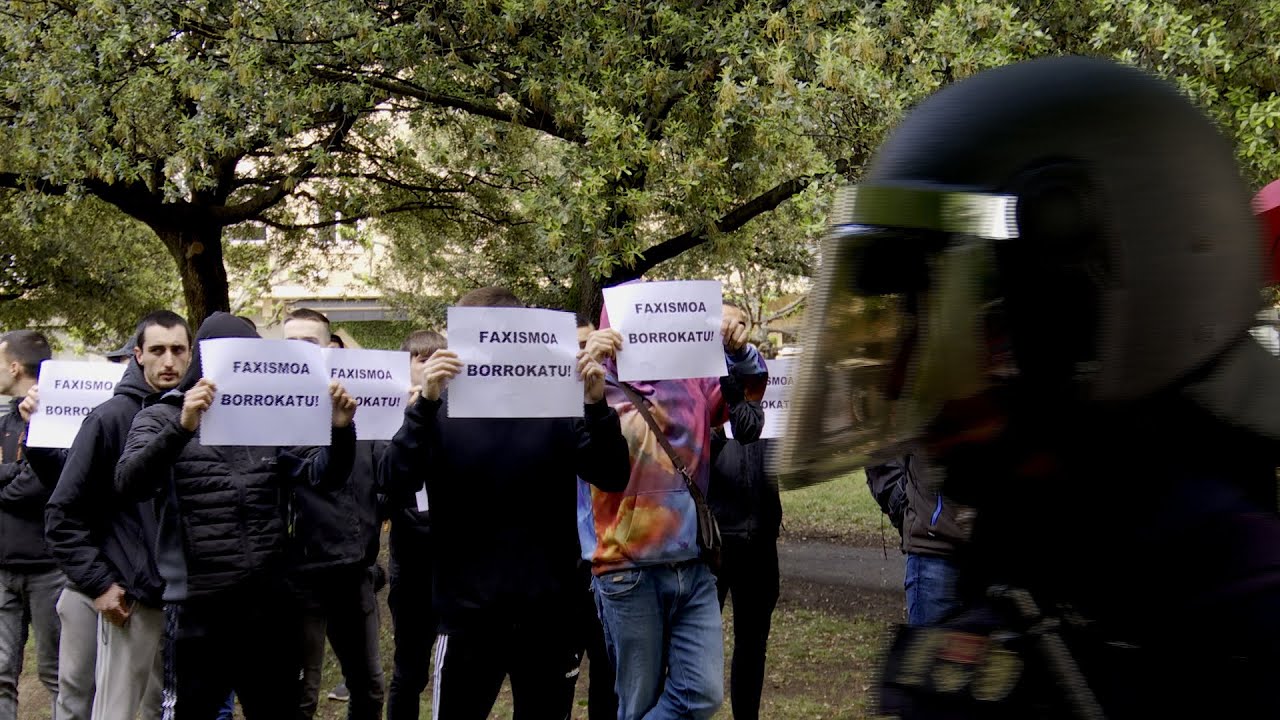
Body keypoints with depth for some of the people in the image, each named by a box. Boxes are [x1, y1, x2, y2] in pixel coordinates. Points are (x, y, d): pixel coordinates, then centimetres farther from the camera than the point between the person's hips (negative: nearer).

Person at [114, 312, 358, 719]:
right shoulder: (162, 418, 2)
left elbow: (324, 475, 7)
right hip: (198, 611, -4)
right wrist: (181, 428, -30)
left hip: (270, 606, 4)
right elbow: (129, 485, -15)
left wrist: (341, 429, -13)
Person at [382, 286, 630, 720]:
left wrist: (597, 406, -21)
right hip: (469, 613, -1)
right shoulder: (444, 411, 0)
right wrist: (425, 403, -27)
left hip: (550, 613, 2)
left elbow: (612, 477, -5)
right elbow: (399, 481, -14)